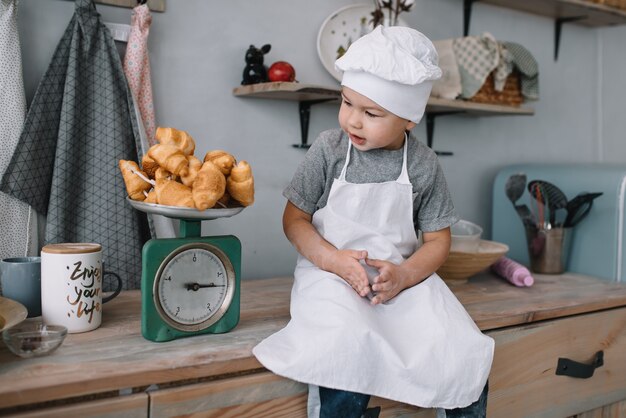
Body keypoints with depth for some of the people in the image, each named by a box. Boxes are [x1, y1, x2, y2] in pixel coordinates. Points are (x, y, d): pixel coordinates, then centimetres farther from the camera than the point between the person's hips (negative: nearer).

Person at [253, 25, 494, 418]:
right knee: (347, 354, -31)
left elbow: (438, 240, 4)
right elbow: (294, 219, 0)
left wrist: (404, 275, -15)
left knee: (463, 352, -14)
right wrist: (333, 259, -17)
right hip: (332, 273, -2)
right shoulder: (329, 149, -4)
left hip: (402, 278, 2)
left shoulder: (424, 165, -1)